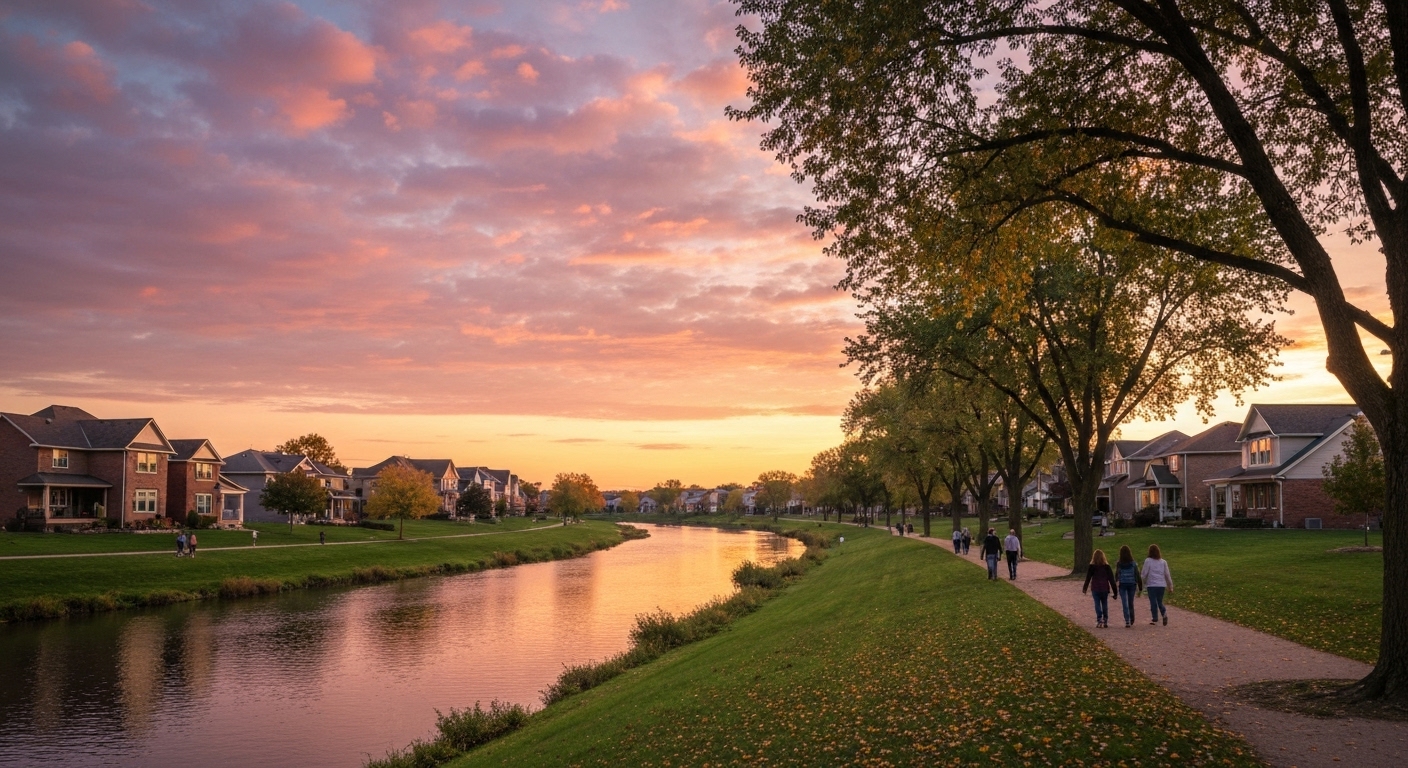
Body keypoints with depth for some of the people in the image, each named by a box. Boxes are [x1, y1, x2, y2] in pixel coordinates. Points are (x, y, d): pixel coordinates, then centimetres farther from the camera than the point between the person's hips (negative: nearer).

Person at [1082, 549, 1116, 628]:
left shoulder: (1092, 567, -5)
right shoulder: (1106, 566, 1)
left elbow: (1088, 578, -1)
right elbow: (1111, 578, 2)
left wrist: (1085, 588, 7)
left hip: (1095, 589, -2)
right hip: (1105, 589, 2)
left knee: (1097, 604, 0)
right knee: (1105, 604, 11)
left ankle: (1099, 621, -9)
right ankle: (1105, 621, 12)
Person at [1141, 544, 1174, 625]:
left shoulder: (1148, 561, -6)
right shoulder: (1163, 562, 4)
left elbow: (1144, 574, -6)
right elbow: (1167, 574, 8)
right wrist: (1170, 586, 14)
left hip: (1151, 585, -3)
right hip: (1162, 585, 3)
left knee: (1153, 602, 4)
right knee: (1160, 601, 12)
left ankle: (1155, 618, 3)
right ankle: (1164, 613, -13)